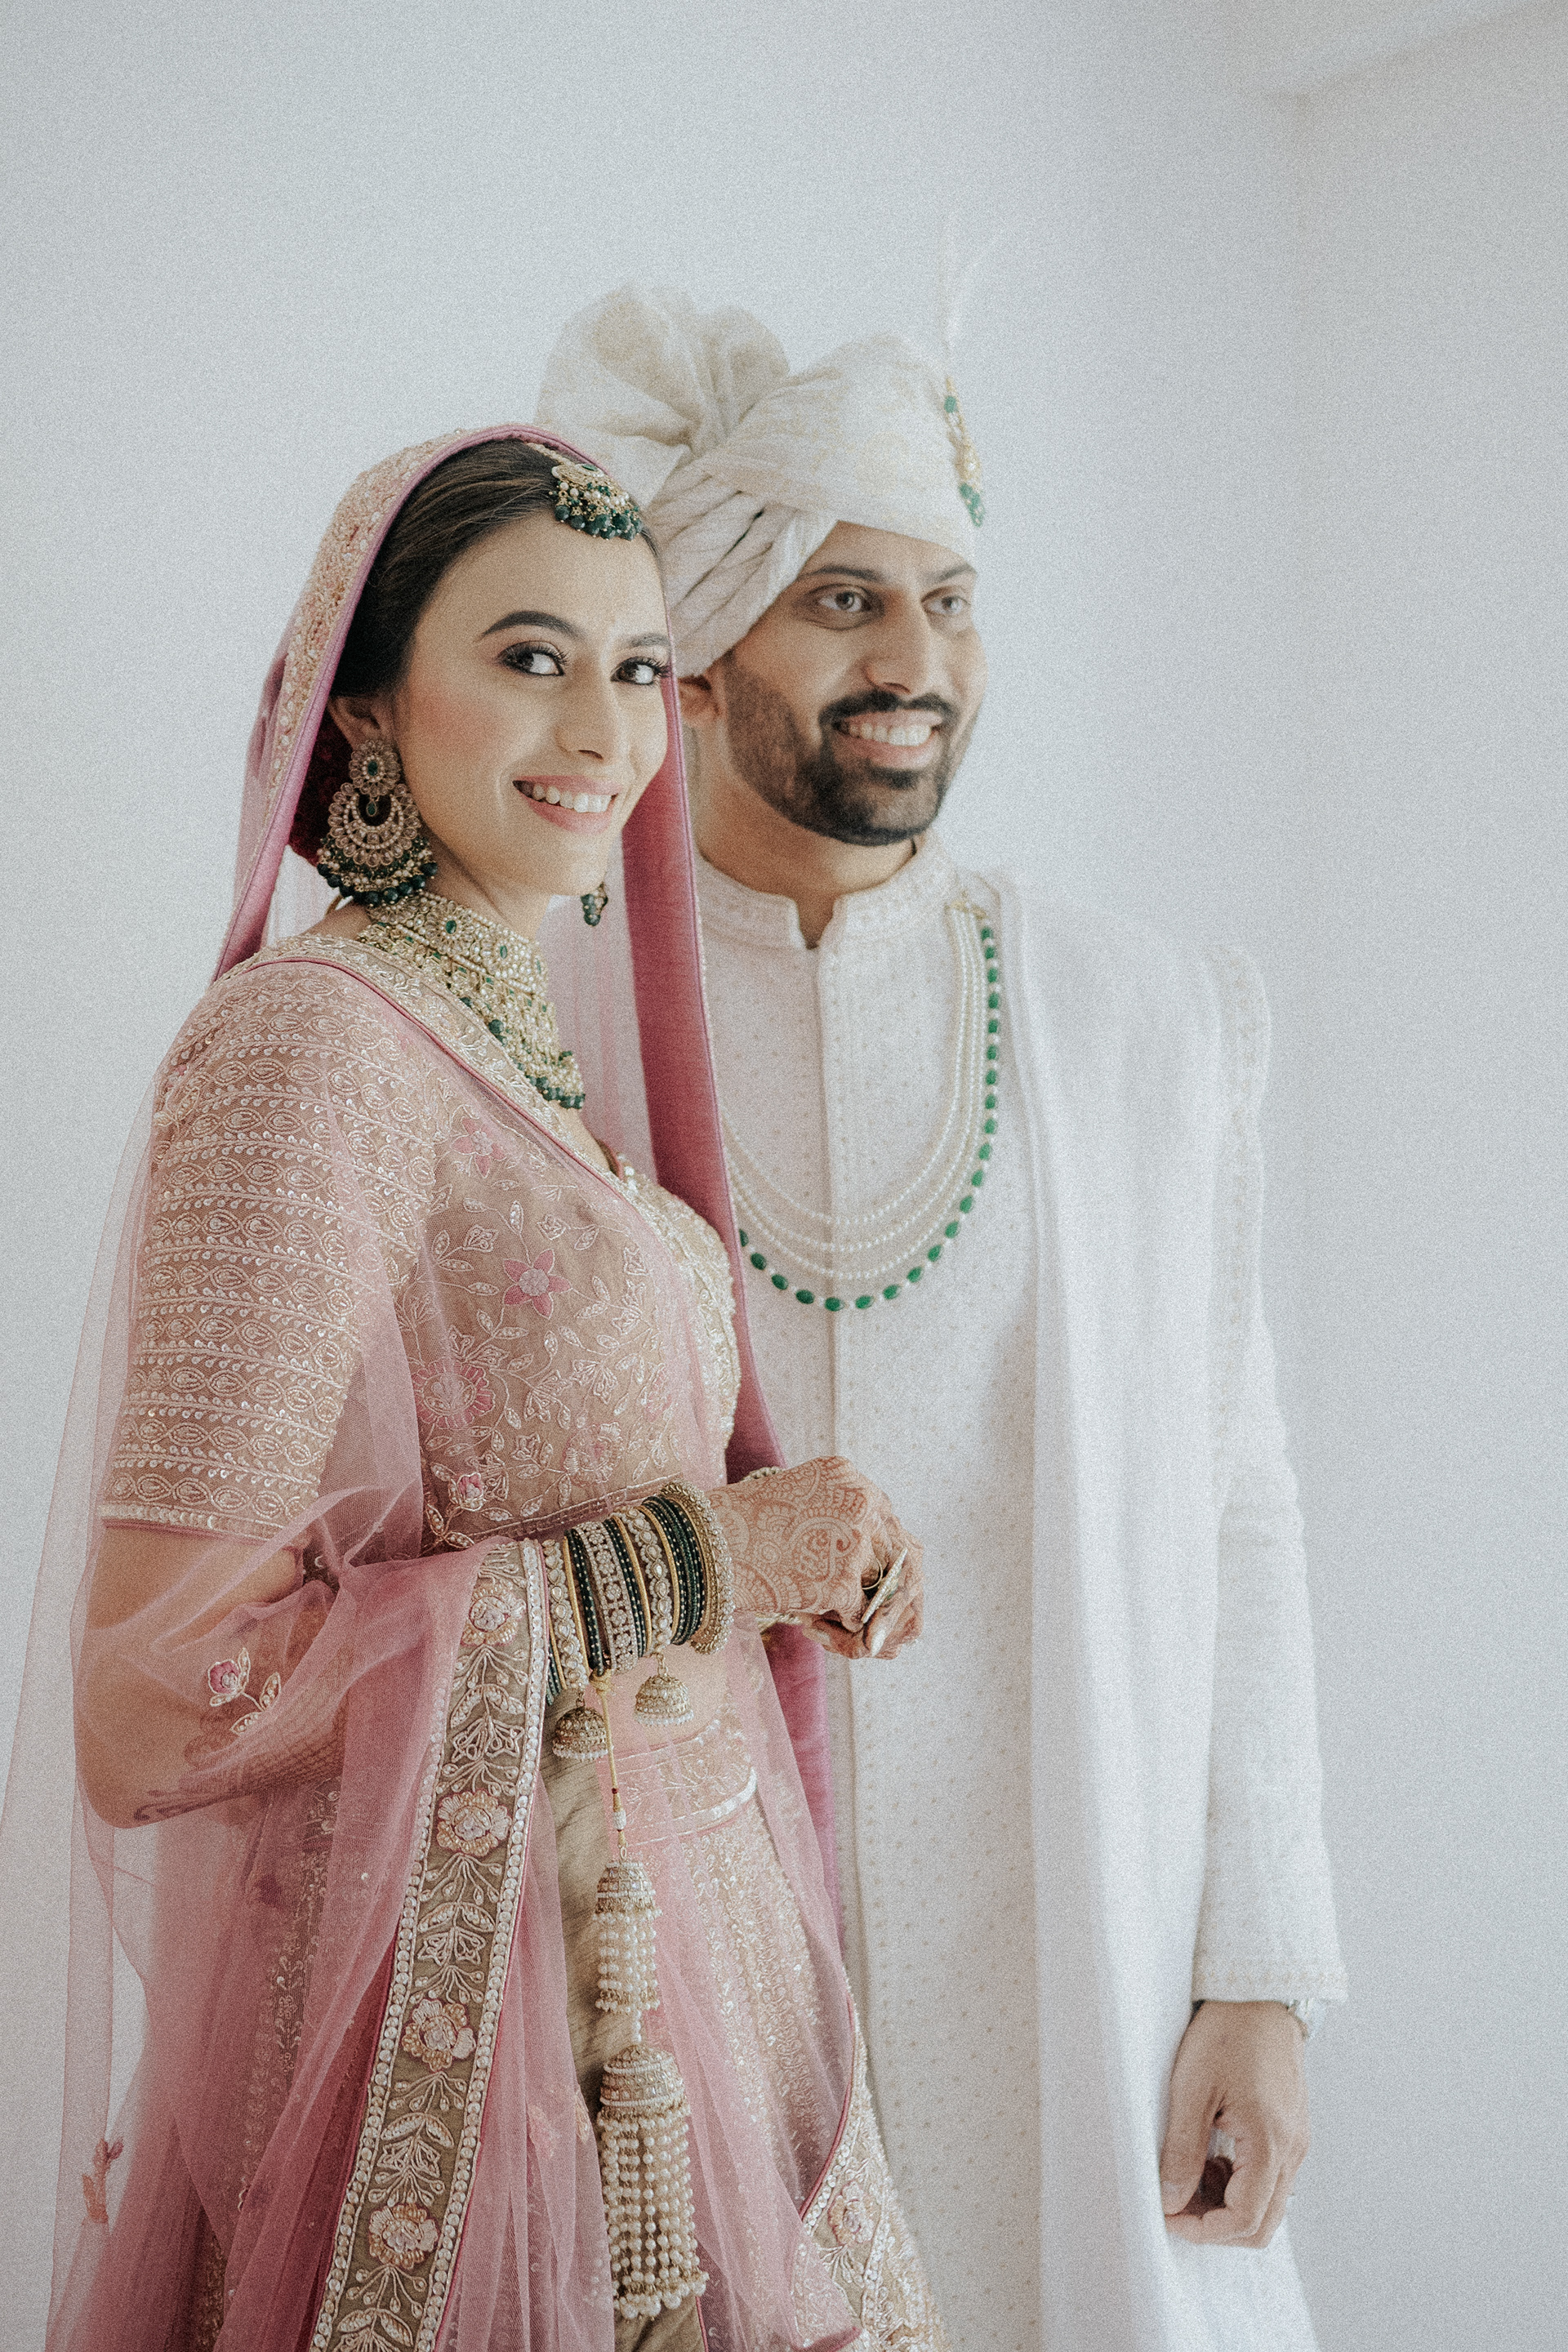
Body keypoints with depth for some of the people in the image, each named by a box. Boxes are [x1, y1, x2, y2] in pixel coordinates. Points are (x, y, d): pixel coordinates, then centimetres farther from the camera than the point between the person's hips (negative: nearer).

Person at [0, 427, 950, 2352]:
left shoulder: (523, 1054, 8)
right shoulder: (306, 1038, -18)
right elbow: (155, 1714, -24)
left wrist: (812, 1548, 3)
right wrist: (693, 1560, -19)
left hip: (662, 1958, 8)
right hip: (465, 2015, -8)